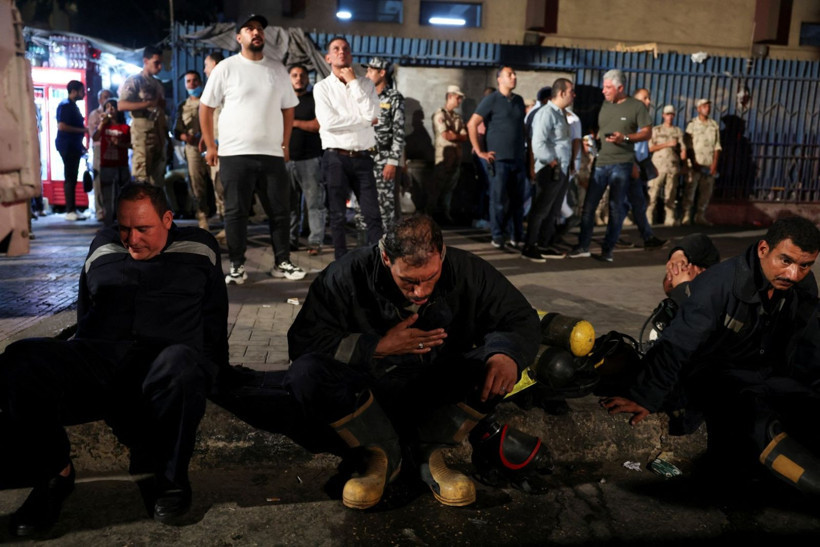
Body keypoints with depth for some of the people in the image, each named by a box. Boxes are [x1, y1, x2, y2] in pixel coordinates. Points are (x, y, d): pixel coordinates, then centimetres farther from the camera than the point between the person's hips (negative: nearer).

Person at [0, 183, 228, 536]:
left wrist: (213, 370, 12)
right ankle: (54, 474, -6)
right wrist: (78, 365, 20)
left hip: (165, 355, -3)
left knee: (181, 367, -42)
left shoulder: (198, 248, 17)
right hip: (99, 357, 4)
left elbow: (214, 320, 19)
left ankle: (170, 476, -14)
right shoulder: (103, 249, 25)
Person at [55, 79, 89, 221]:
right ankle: (70, 211, -8)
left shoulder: (73, 106, 19)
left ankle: (72, 209, 14)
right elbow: (61, 126, -20)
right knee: (70, 178, -9)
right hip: (67, 146, -9)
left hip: (74, 146, 9)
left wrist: (81, 145, 22)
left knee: (72, 178, 10)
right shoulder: (65, 105, -10)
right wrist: (82, 130, -18)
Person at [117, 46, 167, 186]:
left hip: (159, 134, 7)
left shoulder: (159, 84, 20)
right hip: (142, 134, -7)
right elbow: (121, 105, -12)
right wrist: (150, 103, -15)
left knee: (158, 178, 8)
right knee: (142, 178, -8)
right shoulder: (134, 81, -1)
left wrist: (168, 137, 7)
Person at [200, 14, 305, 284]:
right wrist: (210, 145, -1)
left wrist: (285, 144, 9)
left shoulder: (277, 69, 11)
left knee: (280, 210, 5)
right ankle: (237, 266, 11)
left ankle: (282, 262, 17)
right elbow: (205, 107, 3)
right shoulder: (226, 68, 0)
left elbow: (288, 108, 16)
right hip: (235, 153, -3)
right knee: (235, 212, 2)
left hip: (272, 153, 3)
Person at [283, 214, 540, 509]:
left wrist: (507, 354, -27)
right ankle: (383, 453, -6)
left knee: (496, 366, -26)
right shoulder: (346, 276, -16)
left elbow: (523, 319, -4)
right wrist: (380, 346, -23)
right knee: (306, 374, -30)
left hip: (440, 402, 2)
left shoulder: (467, 270, -11)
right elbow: (302, 340, -17)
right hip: (369, 400, -1)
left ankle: (428, 452, -6)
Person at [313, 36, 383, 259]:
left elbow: (372, 114, -7)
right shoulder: (322, 87, 3)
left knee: (373, 214, 0)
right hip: (335, 158, -2)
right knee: (337, 216, 4)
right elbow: (328, 122, -12)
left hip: (362, 157, 2)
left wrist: (353, 82, -5)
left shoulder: (365, 84, 10)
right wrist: (363, 120, -6)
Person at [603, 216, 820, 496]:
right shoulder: (719, 284, -21)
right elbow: (677, 344, -22)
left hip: (768, 374, 8)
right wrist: (644, 397, -22)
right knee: (753, 411, -35)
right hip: (713, 373, -7)